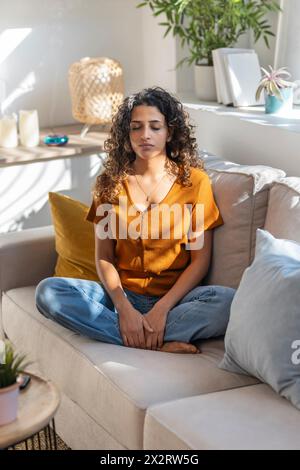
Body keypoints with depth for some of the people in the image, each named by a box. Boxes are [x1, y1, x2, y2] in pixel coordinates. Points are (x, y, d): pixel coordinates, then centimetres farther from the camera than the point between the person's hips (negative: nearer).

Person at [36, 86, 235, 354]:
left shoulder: (194, 180, 1)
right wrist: (124, 308, -15)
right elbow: (104, 257, 3)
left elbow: (200, 260, -2)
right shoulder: (111, 182, 7)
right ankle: (159, 344, -26)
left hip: (174, 296, -2)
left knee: (228, 301, -31)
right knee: (48, 291, -23)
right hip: (122, 295, 2)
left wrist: (161, 309, -15)